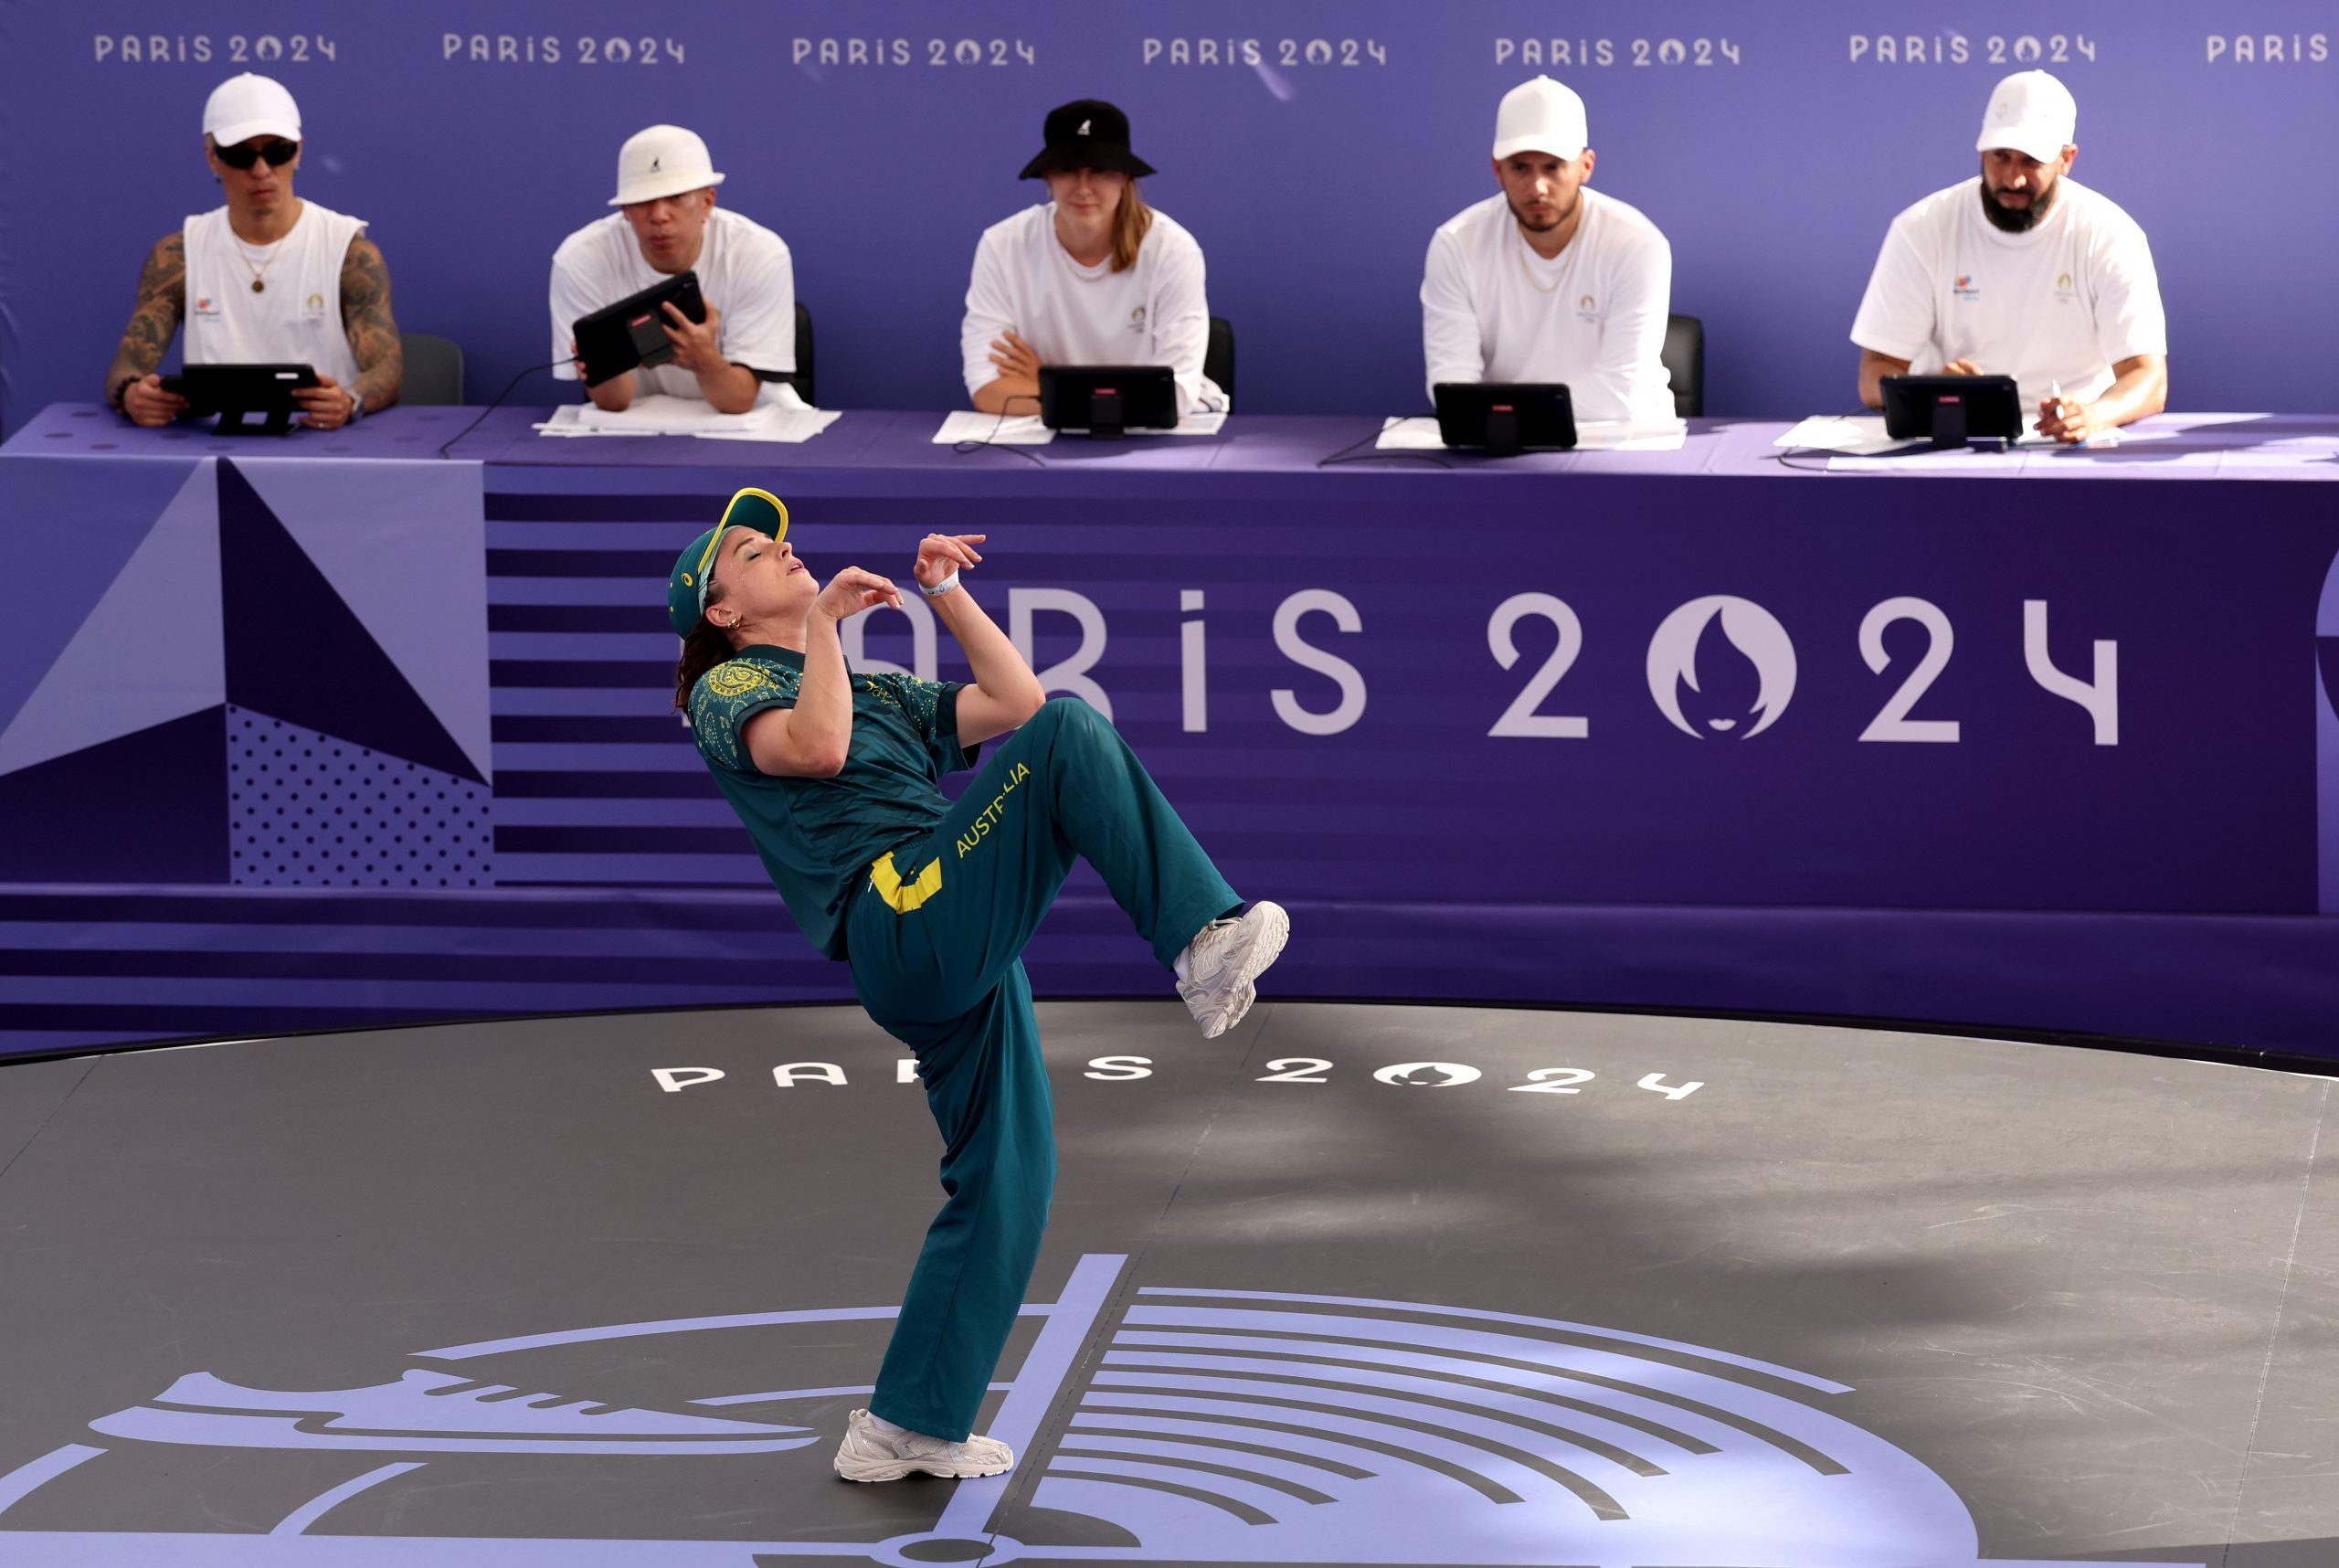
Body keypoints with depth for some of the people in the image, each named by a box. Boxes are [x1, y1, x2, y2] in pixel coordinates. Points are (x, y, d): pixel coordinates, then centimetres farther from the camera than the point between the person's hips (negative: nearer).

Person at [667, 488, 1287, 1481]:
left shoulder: (879, 692, 35)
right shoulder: (727, 690, 10)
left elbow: (1013, 702, 26)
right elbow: (816, 748, -12)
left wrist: (946, 593, 22)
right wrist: (824, 621, -3)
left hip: (965, 959, 8)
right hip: (904, 916, -8)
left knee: (1004, 1177, 7)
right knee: (1072, 735, -21)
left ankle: (907, 1427, 13)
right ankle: (1202, 942, -36)